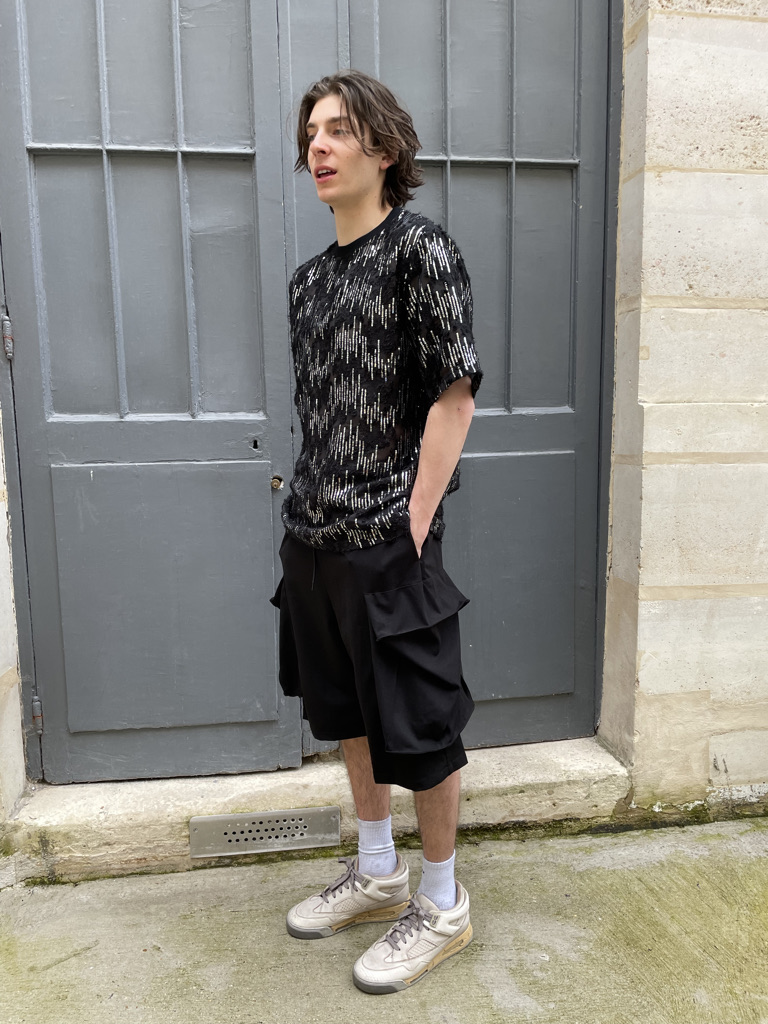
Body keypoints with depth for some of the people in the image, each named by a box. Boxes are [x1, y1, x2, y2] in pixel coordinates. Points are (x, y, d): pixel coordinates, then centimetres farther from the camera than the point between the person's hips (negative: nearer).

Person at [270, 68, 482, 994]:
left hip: (387, 541, -8)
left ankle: (442, 905, 28)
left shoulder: (420, 249, -7)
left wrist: (412, 526, -16)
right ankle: (377, 873, 40)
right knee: (346, 710, 18)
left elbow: (454, 395, -13)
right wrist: (312, 508, 7)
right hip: (316, 536, 8)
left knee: (416, 724, 5)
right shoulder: (311, 277, 14)